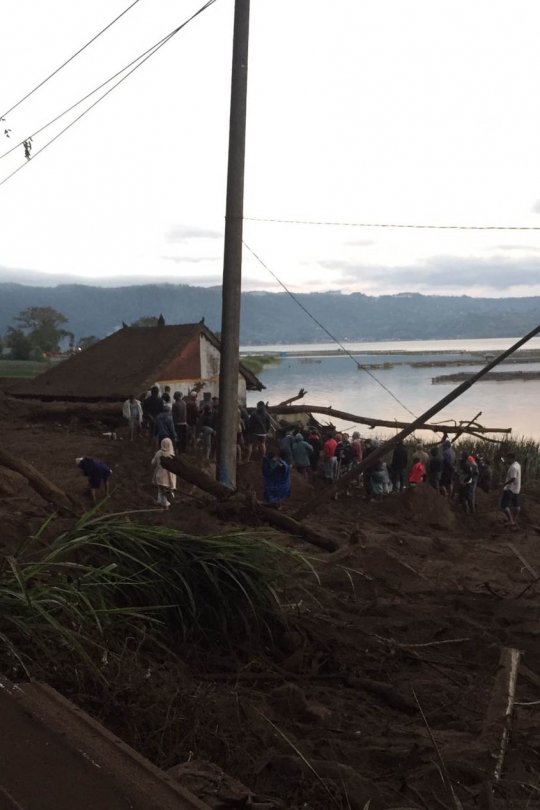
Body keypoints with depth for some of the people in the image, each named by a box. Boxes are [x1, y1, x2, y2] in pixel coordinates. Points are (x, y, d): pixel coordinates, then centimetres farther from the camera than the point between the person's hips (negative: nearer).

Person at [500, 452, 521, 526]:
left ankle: (511, 521, -12)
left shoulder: (513, 467, -23)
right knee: (516, 505, 17)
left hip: (510, 489, -10)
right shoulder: (517, 465, 8)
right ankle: (515, 520, 26)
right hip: (516, 488, 10)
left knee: (504, 505, -8)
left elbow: (513, 479, -29)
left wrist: (505, 484, -18)